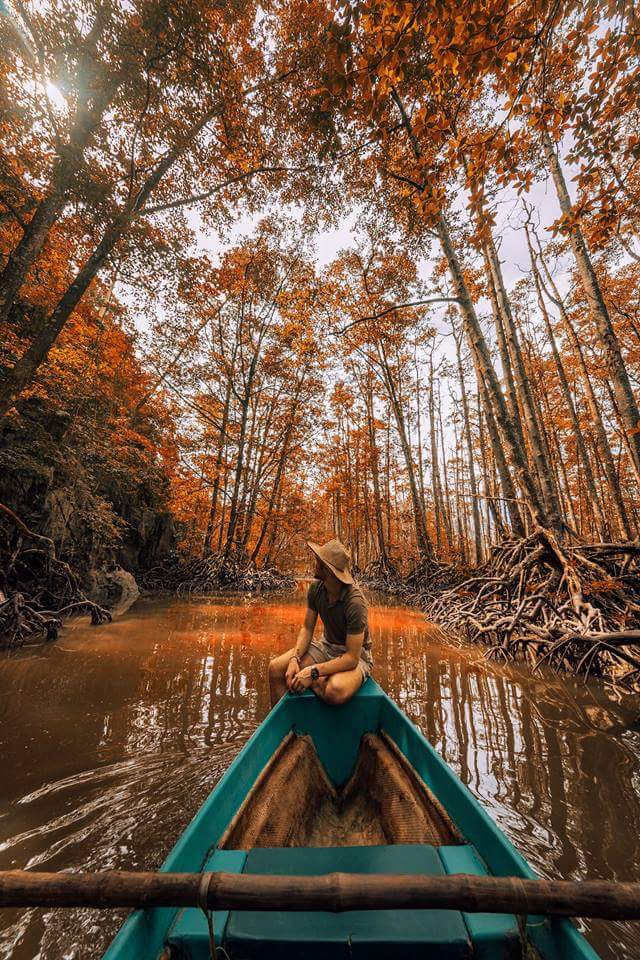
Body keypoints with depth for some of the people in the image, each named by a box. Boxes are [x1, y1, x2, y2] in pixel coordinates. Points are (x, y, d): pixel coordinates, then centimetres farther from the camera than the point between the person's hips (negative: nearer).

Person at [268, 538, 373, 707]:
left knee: (335, 691, -37)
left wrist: (312, 672, -30)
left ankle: (312, 681, -4)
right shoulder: (316, 587, -11)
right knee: (275, 668, -11)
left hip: (355, 656, -5)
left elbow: (352, 658, -28)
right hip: (327, 646, 6)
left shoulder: (355, 602, -31)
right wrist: (295, 659, -17)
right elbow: (307, 628, -1)